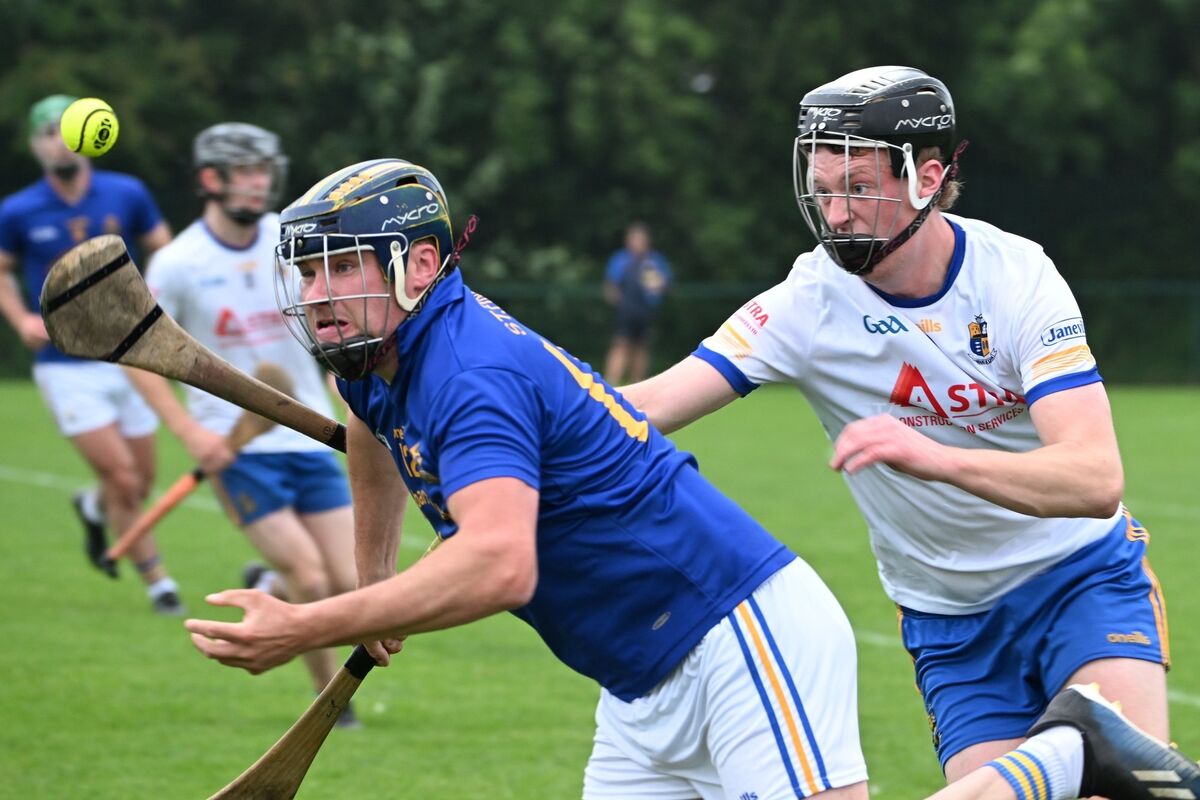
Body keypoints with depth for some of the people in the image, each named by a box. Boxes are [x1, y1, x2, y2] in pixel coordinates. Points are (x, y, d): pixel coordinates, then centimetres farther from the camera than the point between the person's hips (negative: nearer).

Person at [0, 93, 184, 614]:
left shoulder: (127, 195, -2)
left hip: (128, 358, 3)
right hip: (66, 369, -3)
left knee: (140, 483, 9)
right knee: (123, 478, -10)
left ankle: (93, 510, 44)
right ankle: (157, 582, 5)